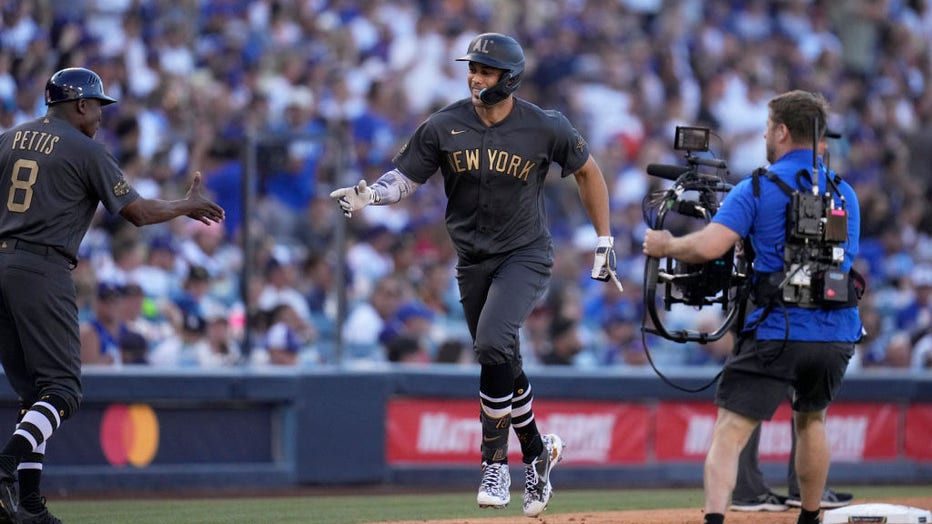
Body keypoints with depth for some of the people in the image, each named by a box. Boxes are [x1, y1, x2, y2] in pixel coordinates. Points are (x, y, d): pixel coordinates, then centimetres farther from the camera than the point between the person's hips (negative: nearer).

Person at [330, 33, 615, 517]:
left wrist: (604, 242, 4)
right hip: (473, 259, 4)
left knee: (493, 342, -26)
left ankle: (495, 463, -17)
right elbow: (405, 176, -4)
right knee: (502, 365, 11)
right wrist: (370, 195, -26)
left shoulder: (546, 128, -11)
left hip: (526, 255, -4)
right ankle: (537, 453, 35)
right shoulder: (443, 127, -7)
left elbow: (587, 172, 3)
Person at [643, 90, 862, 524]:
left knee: (729, 432, -8)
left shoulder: (757, 189, -4)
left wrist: (665, 246, 3)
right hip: (837, 336, 5)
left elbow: (710, 246, -16)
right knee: (811, 419, 30)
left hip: (776, 331, -5)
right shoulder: (845, 194, 12)